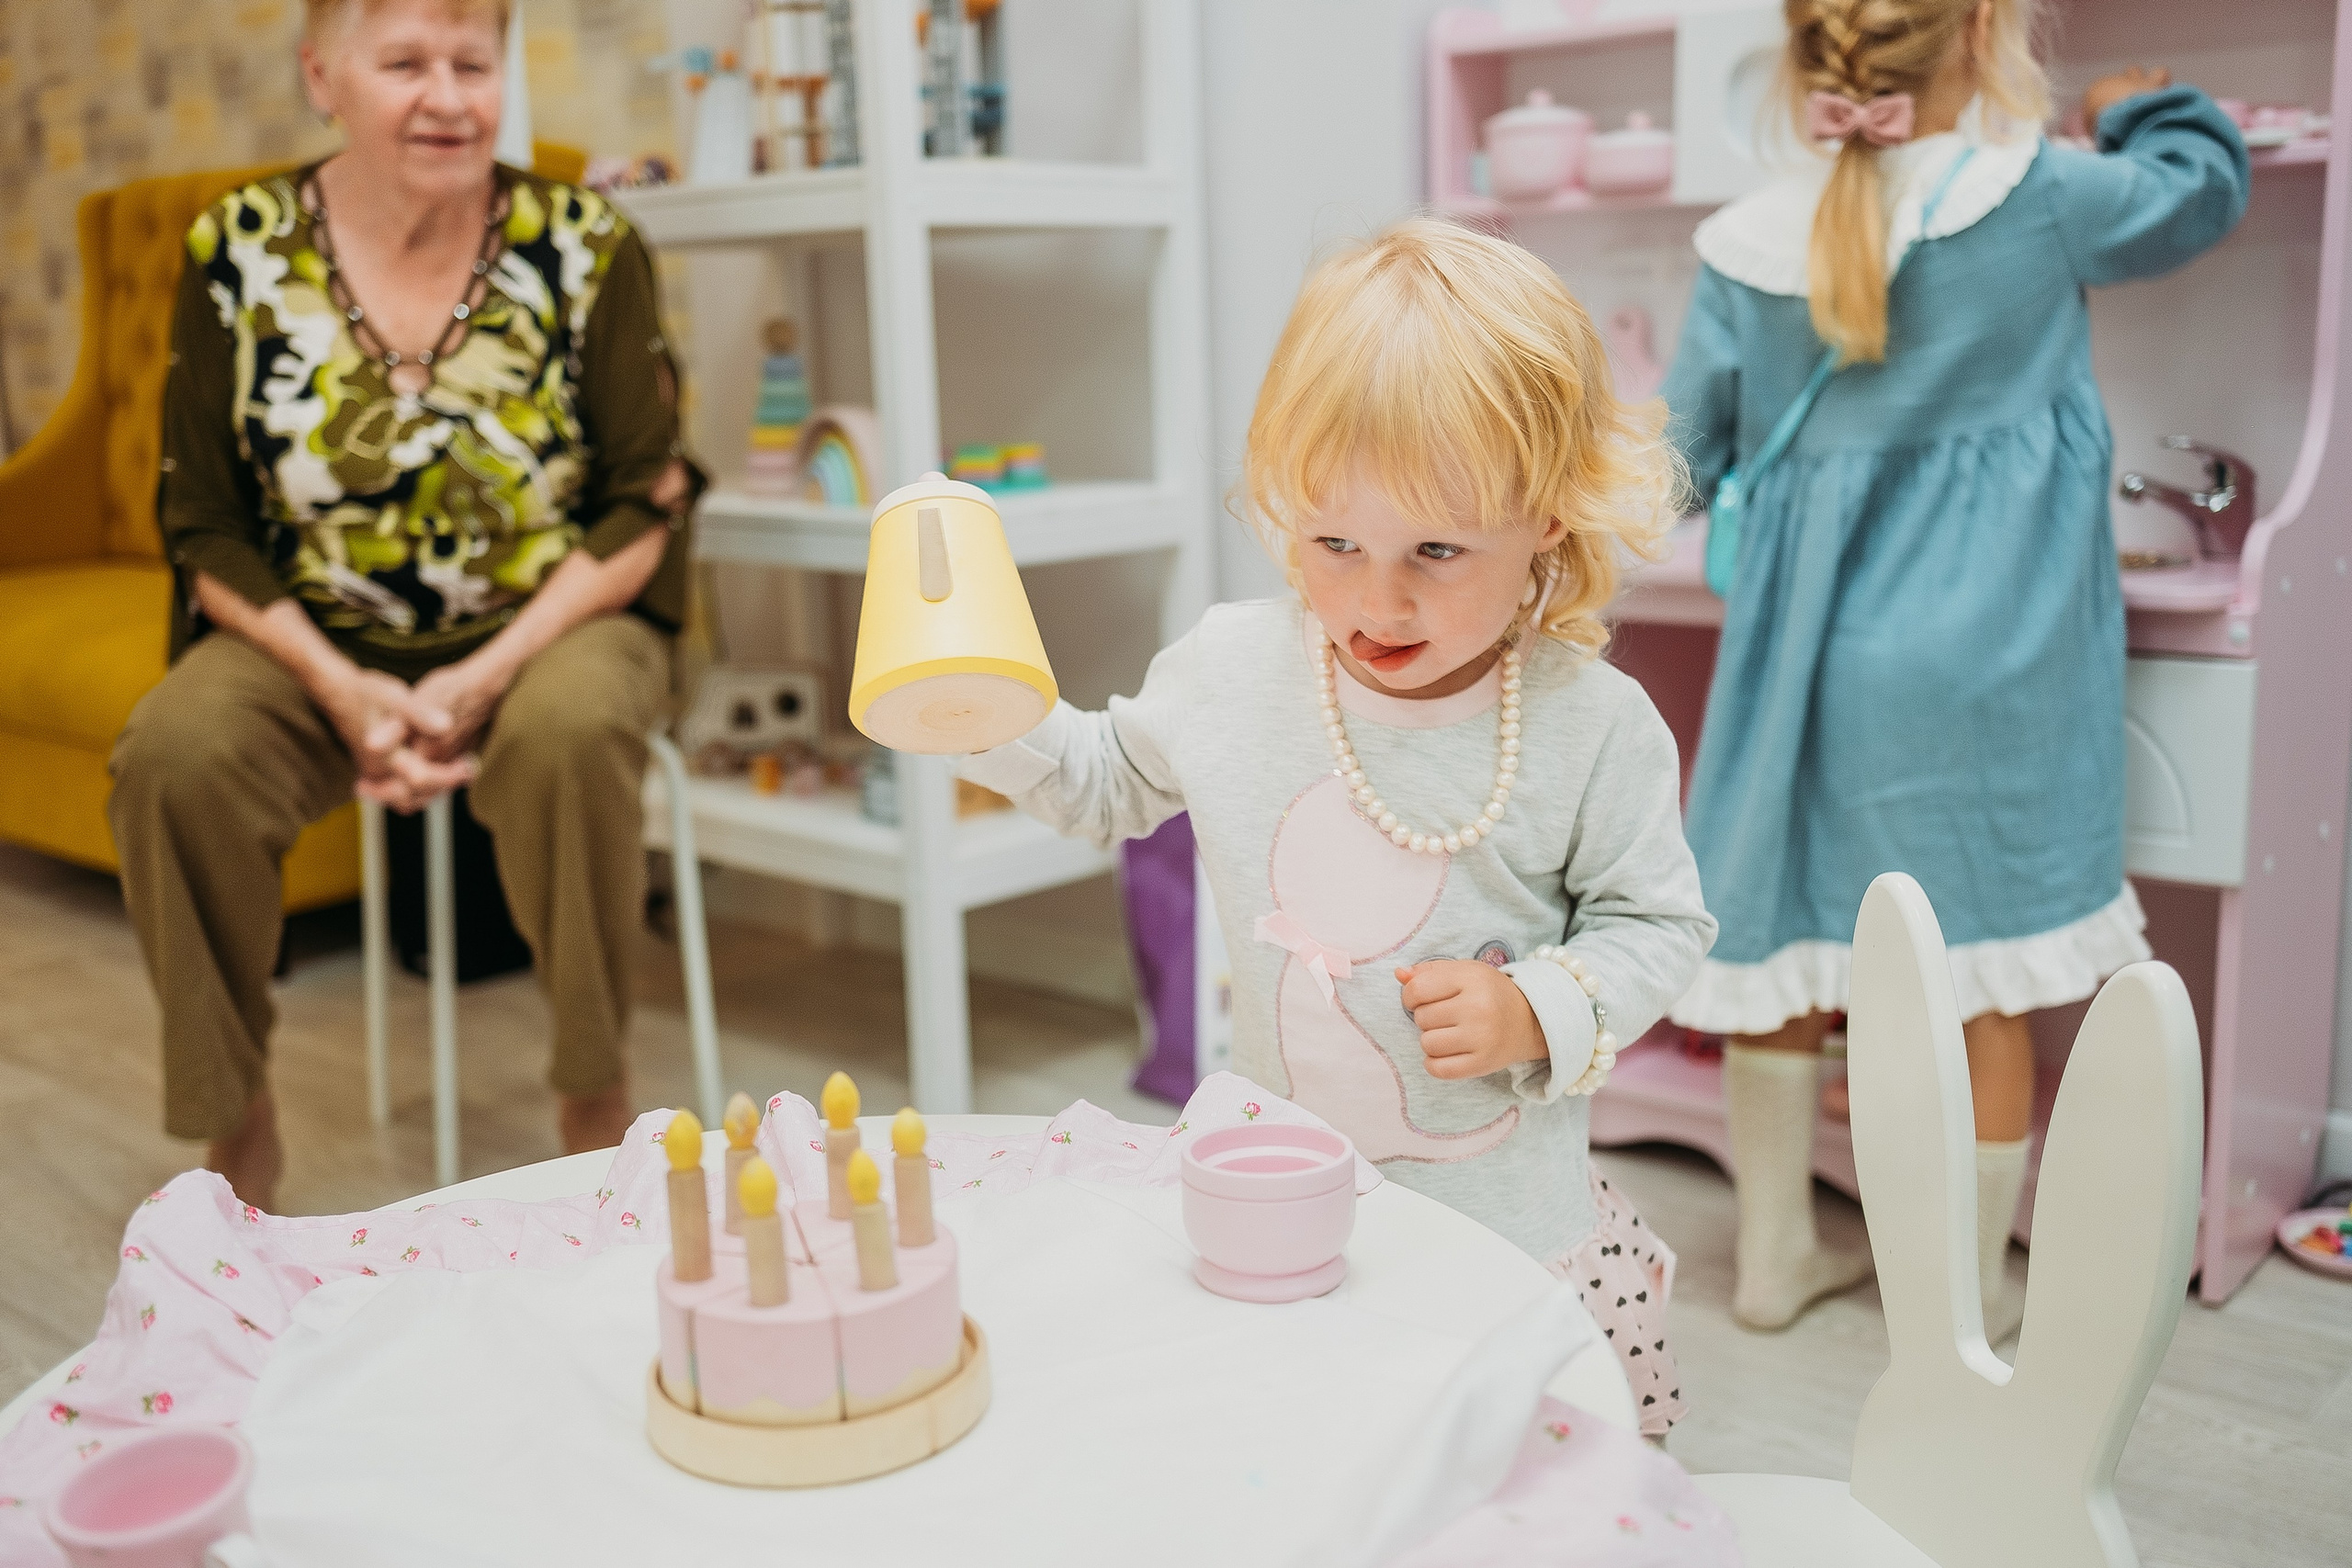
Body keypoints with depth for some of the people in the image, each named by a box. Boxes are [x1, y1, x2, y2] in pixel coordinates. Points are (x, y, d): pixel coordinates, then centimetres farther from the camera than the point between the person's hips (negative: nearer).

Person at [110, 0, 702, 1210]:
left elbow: (645, 504, -6)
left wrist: (485, 678, -18)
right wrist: (344, 691, -15)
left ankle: (597, 1099, -11)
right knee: (171, 754, -26)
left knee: (568, 734, -35)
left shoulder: (584, 246, -5)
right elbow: (205, 523, 1)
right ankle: (236, 1129, -5)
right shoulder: (239, 250, -2)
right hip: (315, 644, 2)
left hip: (547, 628, -1)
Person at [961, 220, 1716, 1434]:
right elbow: (1109, 785, 14)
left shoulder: (1590, 725, -14)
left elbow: (1657, 923, -1)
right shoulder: (1230, 670, -5)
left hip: (1515, 1224, -2)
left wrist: (1539, 1012, -18)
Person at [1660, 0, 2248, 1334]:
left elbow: (1696, 458, 5)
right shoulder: (2042, 197, -9)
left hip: (1810, 653, 3)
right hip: (1985, 660, -2)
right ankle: (1967, 1289, 24)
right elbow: (2205, 186, 11)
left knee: (1784, 940, 16)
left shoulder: (1750, 246, -3)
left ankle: (1776, 1251, 30)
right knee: (1988, 980, 10)